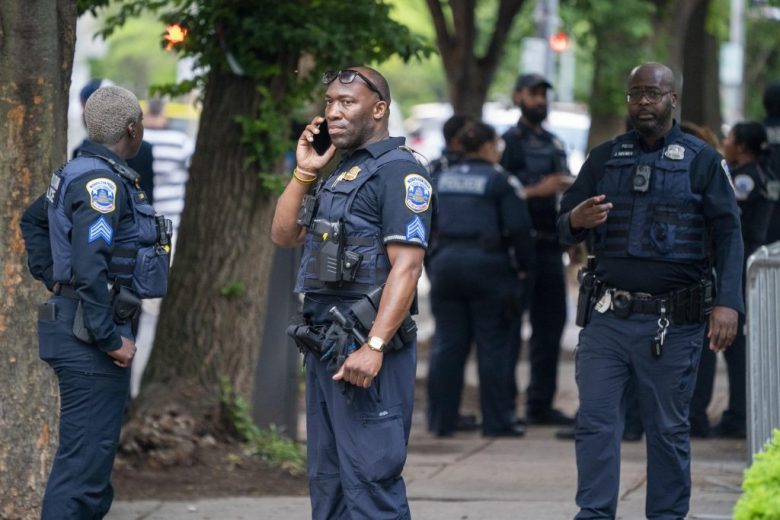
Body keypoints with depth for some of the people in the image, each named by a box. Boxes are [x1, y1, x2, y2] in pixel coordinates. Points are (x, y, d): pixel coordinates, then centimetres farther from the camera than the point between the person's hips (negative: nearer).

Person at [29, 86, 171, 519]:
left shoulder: (77, 173, 15)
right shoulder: (103, 180, -17)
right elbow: (91, 266, -25)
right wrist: (111, 339, -21)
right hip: (91, 336, -11)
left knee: (93, 452, 16)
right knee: (85, 457, -10)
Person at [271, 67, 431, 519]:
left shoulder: (399, 171, -11)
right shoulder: (340, 172, 20)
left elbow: (406, 266, -19)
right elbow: (284, 235, 21)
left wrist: (373, 347, -26)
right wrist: (304, 173, 9)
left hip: (366, 348, -10)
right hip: (324, 346, 10)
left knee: (370, 477, -12)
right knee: (328, 480, 13)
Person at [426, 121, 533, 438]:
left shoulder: (442, 180, 11)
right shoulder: (501, 181, -5)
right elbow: (519, 229, -9)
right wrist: (522, 266, 2)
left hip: (445, 265, 5)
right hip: (487, 266, -5)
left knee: (447, 344, 8)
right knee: (493, 346, 1)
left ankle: (441, 420, 9)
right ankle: (496, 421, 2)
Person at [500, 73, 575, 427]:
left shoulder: (555, 145, 19)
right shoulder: (508, 142, -5)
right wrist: (538, 190, -22)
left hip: (550, 245, 8)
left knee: (550, 324, 9)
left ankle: (540, 404, 15)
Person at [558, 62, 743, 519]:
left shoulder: (702, 160, 3)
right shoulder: (605, 157, 12)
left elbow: (728, 234, -3)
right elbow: (565, 228, 15)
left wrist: (728, 303, -16)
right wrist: (576, 222, -11)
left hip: (673, 324, -3)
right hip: (607, 317, 3)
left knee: (669, 428, 4)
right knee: (596, 420, -3)